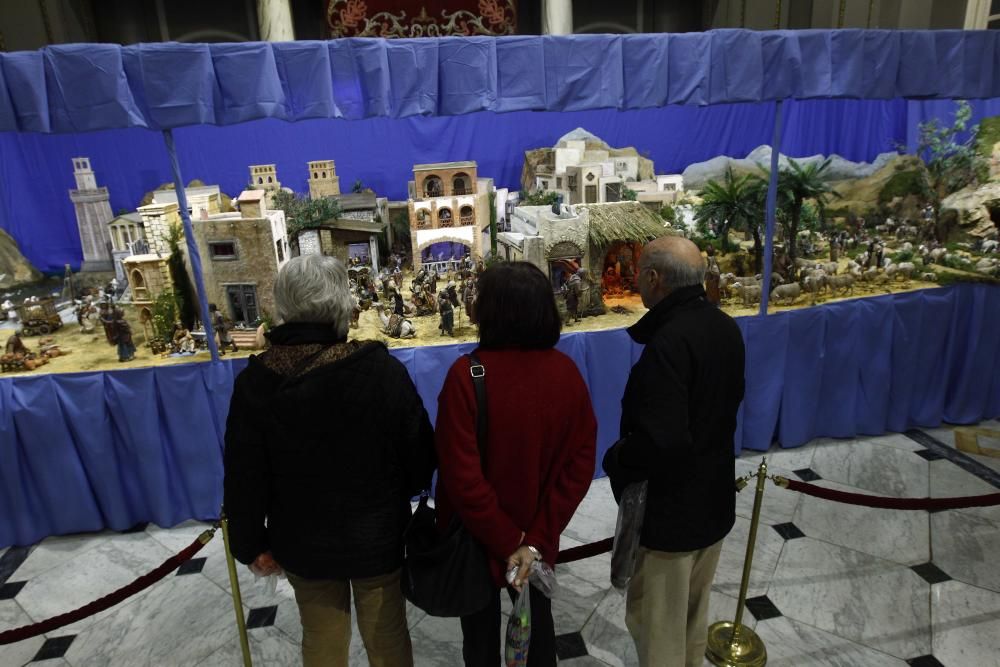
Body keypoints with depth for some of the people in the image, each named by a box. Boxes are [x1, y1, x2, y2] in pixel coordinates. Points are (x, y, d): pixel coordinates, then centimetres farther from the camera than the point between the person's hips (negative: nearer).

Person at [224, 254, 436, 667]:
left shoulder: (256, 381, -14)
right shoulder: (382, 368, -21)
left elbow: (242, 477, -7)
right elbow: (420, 453, -12)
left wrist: (252, 545, 8)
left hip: (302, 542, 2)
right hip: (378, 537, -1)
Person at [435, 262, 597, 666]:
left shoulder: (467, 374, -26)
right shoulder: (566, 371, -13)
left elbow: (461, 477, -26)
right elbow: (581, 461, -12)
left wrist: (507, 541, -14)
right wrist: (536, 538, -11)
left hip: (479, 540, -3)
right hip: (537, 535, 4)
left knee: (482, 632, 22)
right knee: (537, 621, 27)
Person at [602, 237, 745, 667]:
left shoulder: (668, 342, -30)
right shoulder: (725, 327, -1)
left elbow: (662, 441, -33)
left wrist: (616, 460, -15)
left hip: (670, 508, -9)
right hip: (713, 499, 9)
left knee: (654, 621, 13)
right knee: (693, 613, 28)